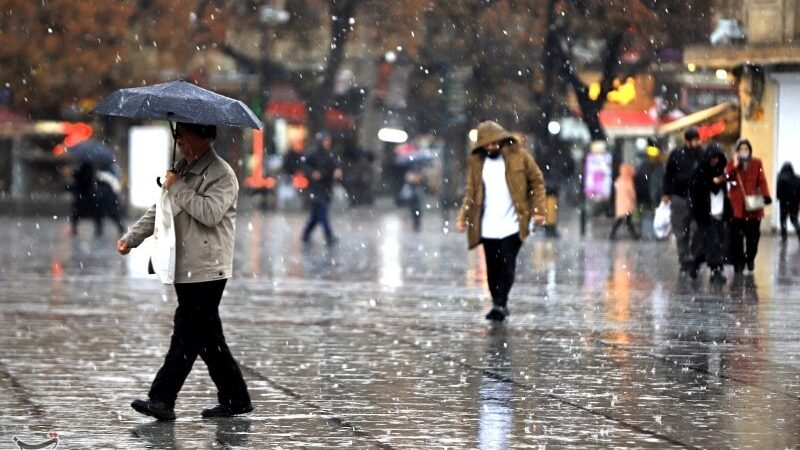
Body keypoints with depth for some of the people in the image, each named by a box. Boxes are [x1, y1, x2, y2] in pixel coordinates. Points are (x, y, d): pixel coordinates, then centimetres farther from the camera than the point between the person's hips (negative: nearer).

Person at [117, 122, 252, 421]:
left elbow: (210, 212, -24)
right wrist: (131, 238, 9)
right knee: (207, 336, 10)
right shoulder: (182, 170, 17)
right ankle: (235, 399, 17)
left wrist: (178, 188, -17)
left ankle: (162, 400, -12)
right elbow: (160, 209, 20)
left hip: (207, 270, -9)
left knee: (188, 334, -9)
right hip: (184, 268, 9)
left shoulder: (222, 175, -9)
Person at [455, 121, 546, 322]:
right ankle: (499, 305, 15)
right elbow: (471, 192, 10)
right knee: (493, 268, 5)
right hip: (488, 228, 3)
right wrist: (463, 216, -1)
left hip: (512, 225, -3)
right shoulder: (476, 162, 8)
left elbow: (537, 182, 4)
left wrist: (538, 210, -4)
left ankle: (500, 304, -12)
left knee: (507, 266, -11)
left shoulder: (518, 156, -1)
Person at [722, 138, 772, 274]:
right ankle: (738, 262, 3)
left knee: (753, 234, 3)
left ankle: (750, 258, 21)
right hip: (737, 205, -1)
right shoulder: (732, 163, 6)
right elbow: (727, 177, -9)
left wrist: (765, 195, -11)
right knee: (737, 236, -4)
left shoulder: (757, 163, 7)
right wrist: (734, 166, -21)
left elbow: (762, 181, 1)